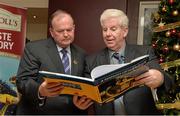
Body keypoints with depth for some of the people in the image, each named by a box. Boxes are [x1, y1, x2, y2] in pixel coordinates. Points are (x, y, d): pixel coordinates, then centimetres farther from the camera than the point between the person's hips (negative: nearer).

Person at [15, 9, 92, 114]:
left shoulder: (81, 54, 6)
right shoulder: (33, 49, -6)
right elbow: (23, 81, -13)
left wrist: (84, 101, -15)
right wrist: (40, 91, -32)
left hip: (73, 111, 4)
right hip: (38, 111, -4)